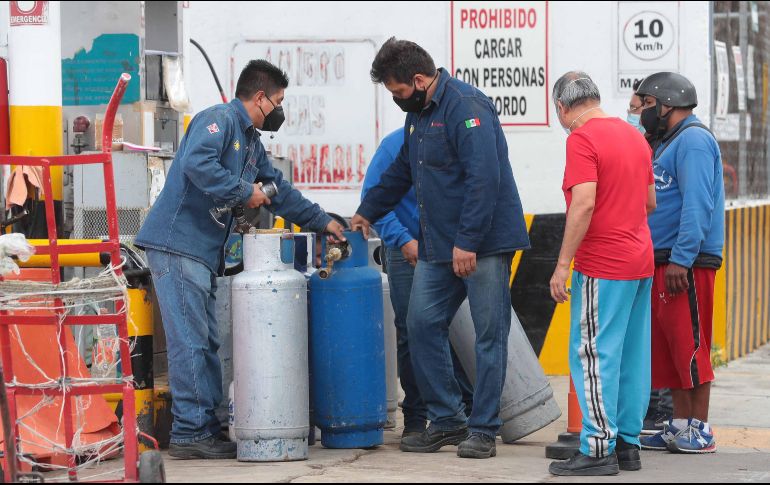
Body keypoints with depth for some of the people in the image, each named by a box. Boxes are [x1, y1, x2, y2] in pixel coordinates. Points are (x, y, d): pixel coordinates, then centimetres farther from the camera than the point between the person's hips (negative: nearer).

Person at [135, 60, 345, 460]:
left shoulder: (251, 142, 23)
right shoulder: (218, 120, -9)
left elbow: (278, 190, 31)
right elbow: (196, 163, -26)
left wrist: (321, 221, 31)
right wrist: (243, 192, -17)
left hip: (203, 253, 11)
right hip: (177, 243, -10)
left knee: (206, 344, 10)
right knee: (190, 343, -10)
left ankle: (206, 429, 14)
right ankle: (190, 433, -9)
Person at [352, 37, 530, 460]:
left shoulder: (466, 106, -16)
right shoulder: (417, 114, 15)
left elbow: (484, 178, -24)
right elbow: (401, 172, 30)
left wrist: (468, 242, -25)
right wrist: (367, 212, 30)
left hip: (483, 243, -9)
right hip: (437, 247, 9)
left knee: (489, 334, -2)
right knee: (423, 325, 6)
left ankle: (483, 430, 2)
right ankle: (447, 420, 15)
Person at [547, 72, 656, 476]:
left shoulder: (582, 139, -12)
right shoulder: (634, 136, 13)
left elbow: (584, 204, -21)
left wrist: (562, 265, -19)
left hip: (603, 268, -8)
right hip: (641, 262, 8)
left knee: (594, 355, -6)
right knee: (632, 356, 11)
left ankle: (598, 450, -7)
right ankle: (628, 443, 15)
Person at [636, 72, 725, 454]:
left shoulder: (693, 140, -11)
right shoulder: (670, 143, 21)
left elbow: (697, 206, -20)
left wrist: (680, 259, -24)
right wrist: (660, 260, 15)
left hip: (686, 264, -10)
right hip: (665, 262, 10)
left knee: (689, 344, -6)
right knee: (668, 346, 10)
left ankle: (699, 431, -2)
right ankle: (680, 426, 14)